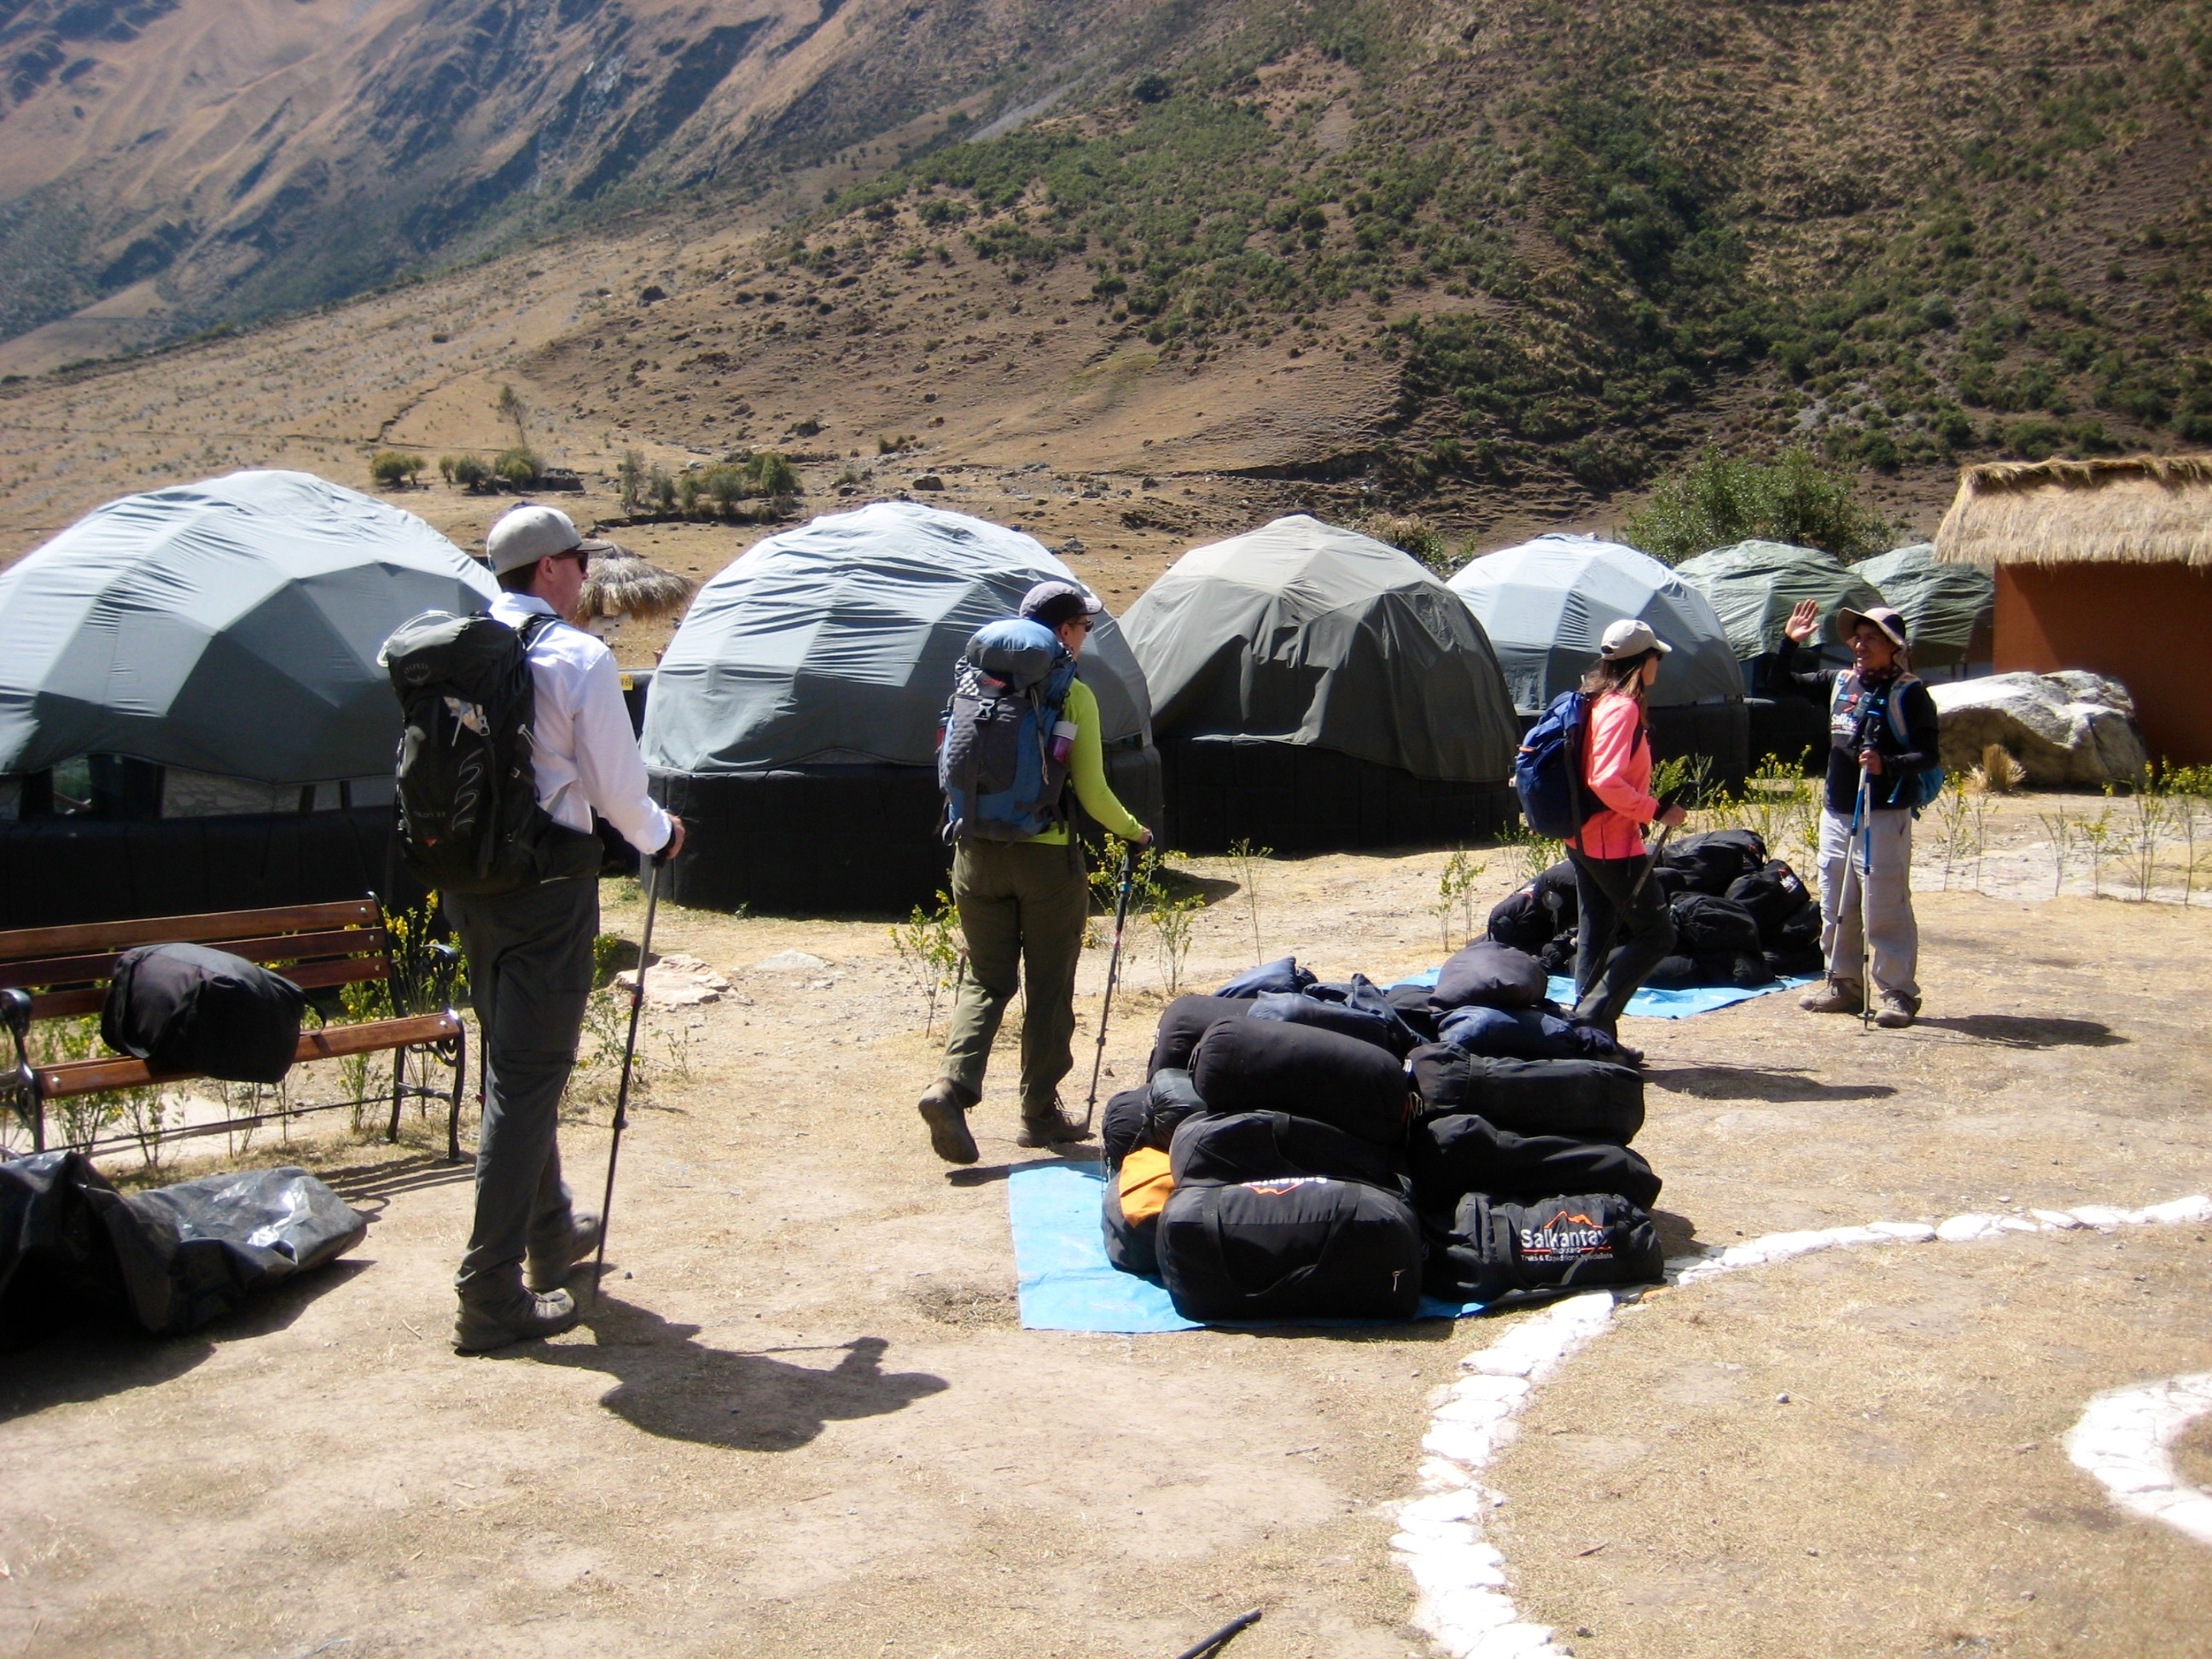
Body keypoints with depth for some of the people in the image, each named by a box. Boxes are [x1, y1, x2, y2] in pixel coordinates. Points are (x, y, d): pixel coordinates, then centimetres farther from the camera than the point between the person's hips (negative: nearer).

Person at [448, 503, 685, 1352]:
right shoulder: (577, 656, -13)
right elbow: (616, 785, -9)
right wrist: (658, 835, 10)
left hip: (467, 880, 7)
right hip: (547, 887, -7)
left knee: (515, 1063, 21)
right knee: (527, 1077, -3)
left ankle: (551, 1231, 38)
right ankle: (492, 1295, -2)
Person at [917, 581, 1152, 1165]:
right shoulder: (1073, 696, -8)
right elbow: (1093, 795, -9)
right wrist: (1136, 833, 8)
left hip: (978, 853, 4)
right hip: (1047, 857, -4)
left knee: (986, 980, 11)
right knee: (1049, 988, 9)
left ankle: (952, 1085, -10)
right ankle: (1040, 1114, 16)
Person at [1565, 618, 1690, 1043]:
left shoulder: (1599, 701, 11)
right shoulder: (1622, 707, -17)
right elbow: (1606, 781, -26)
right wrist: (1657, 811, -19)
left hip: (1583, 838, 10)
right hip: (1613, 842, -10)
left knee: (1595, 935, 13)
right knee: (1656, 934, -2)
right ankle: (1594, 1015, -6)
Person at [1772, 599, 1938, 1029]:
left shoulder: (1910, 694, -7)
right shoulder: (1839, 682, 11)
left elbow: (1927, 755, -12)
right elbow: (1781, 686, 19)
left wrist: (1888, 765, -29)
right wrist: (1790, 643, 4)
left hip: (1883, 817, -7)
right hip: (1836, 813, 7)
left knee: (1884, 908, -7)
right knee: (1835, 907, 13)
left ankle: (1898, 993, 0)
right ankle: (1844, 983, 24)